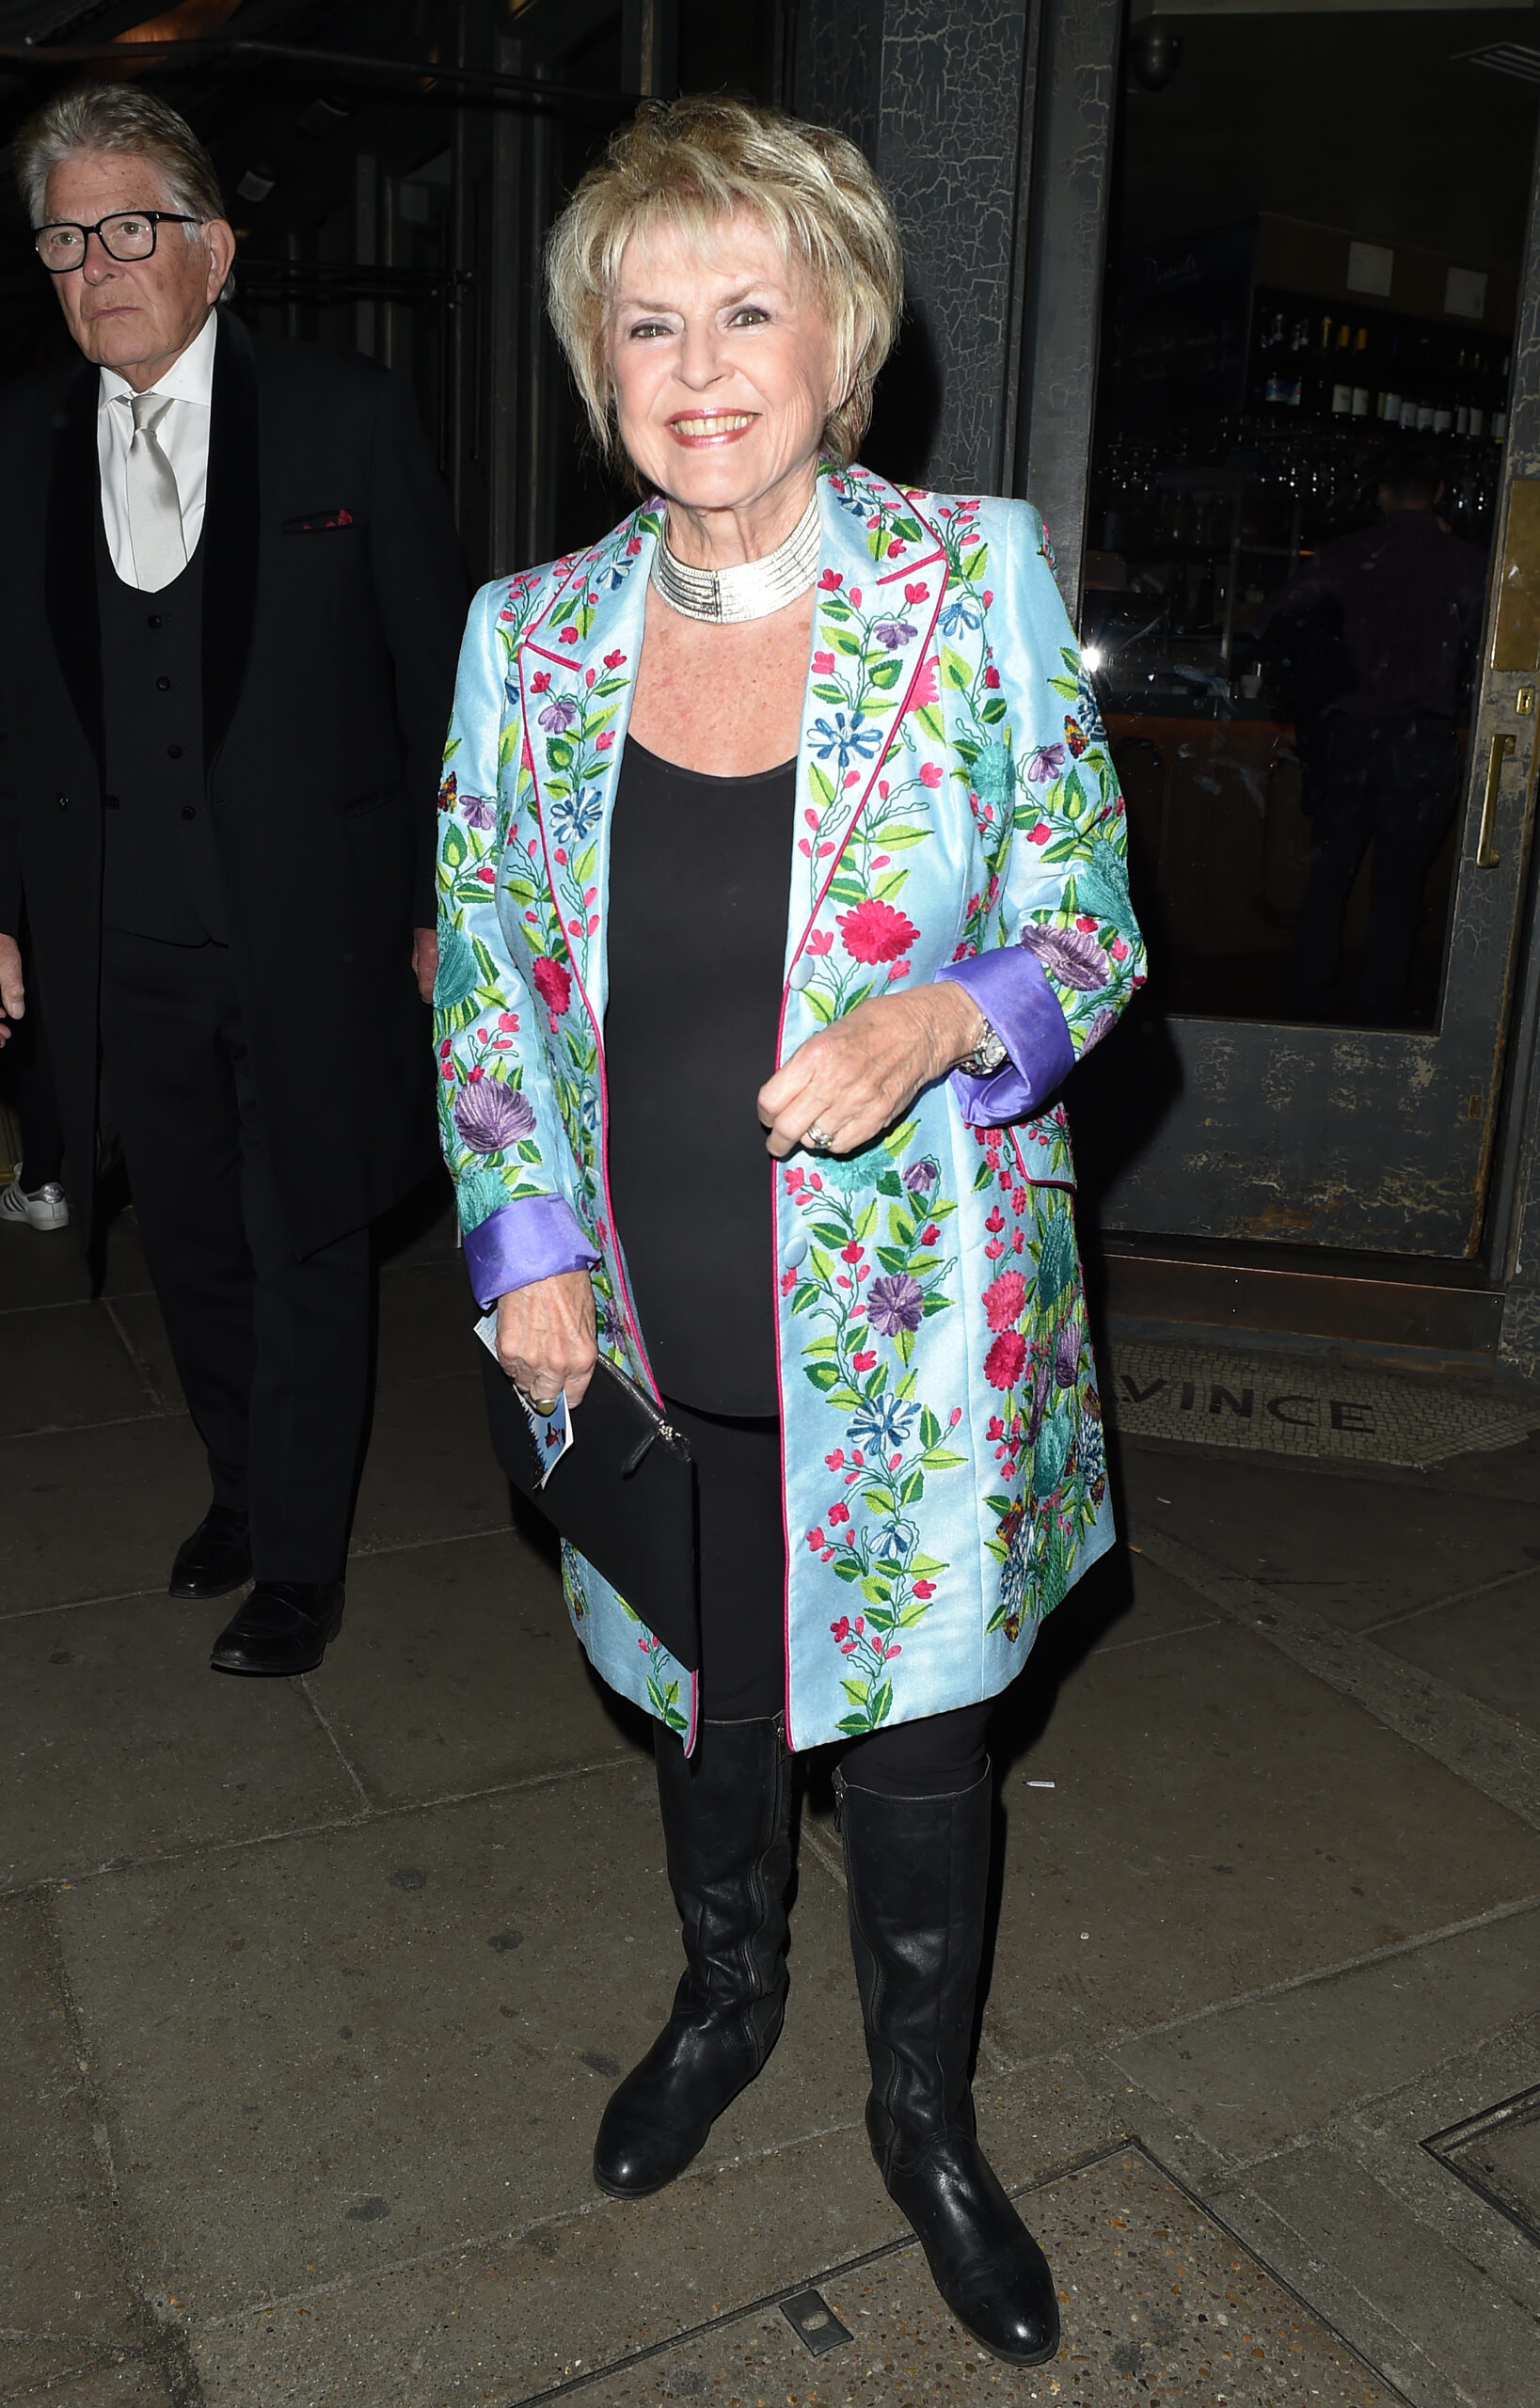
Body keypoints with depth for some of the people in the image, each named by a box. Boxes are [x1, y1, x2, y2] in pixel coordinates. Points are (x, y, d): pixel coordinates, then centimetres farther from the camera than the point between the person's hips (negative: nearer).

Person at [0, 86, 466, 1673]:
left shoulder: (348, 420, -3)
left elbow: (434, 674, -3)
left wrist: (443, 905, -5)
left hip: (312, 933, -3)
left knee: (305, 1255, 6)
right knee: (190, 1246, 17)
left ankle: (301, 1560, 24)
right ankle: (242, 1484, 41)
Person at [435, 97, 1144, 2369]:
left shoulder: (976, 579, -6)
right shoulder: (528, 631, 0)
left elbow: (1094, 930, -3)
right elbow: (481, 970, 6)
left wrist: (940, 1022, -24)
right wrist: (528, 1238, -4)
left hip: (904, 1314, -2)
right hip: (644, 1326, 3)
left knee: (913, 1726, 12)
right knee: (694, 1691, 22)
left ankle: (926, 2111, 42)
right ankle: (729, 1990, 54)